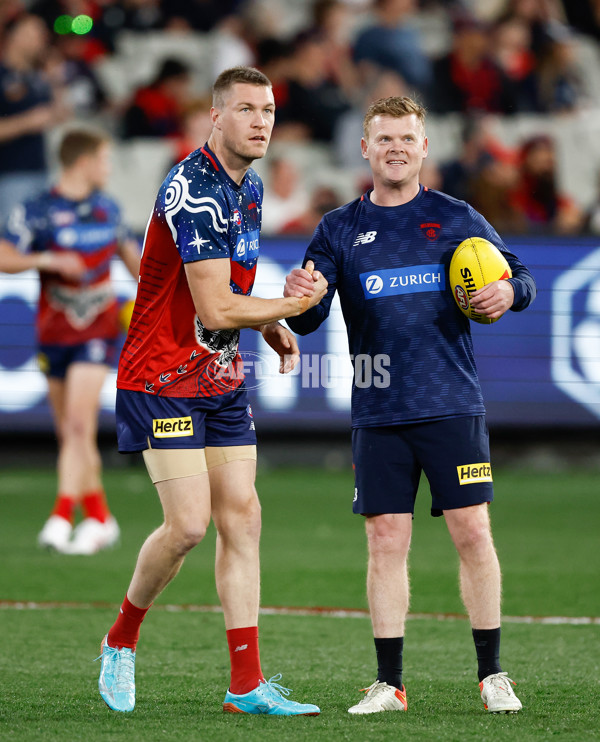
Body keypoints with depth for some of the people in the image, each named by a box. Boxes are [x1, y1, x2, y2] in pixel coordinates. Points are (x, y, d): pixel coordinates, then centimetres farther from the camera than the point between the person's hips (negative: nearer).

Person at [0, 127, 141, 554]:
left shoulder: (108, 209, 7)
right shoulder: (38, 211, -6)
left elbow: (128, 250, 24)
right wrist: (47, 259, -25)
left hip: (98, 330, 0)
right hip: (55, 332, 0)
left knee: (79, 423, -15)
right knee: (69, 432, 6)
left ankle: (61, 520, -20)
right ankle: (100, 518, 20)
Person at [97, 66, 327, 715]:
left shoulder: (248, 187, 11)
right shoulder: (193, 191, -20)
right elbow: (214, 309, -24)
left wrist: (269, 326, 9)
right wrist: (295, 304, -13)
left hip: (221, 379, 9)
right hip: (163, 378, -9)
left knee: (241, 518, 2)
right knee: (188, 524, -14)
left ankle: (246, 684, 3)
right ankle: (121, 641, 11)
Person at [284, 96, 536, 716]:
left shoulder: (456, 218, 6)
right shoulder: (339, 230, 9)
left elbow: (518, 277, 12)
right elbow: (307, 321, 5)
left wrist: (509, 292, -12)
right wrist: (298, 299, -19)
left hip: (452, 405, -1)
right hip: (377, 411, 1)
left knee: (472, 533, -3)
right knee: (385, 542, 0)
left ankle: (492, 675, 7)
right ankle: (389, 683, 6)